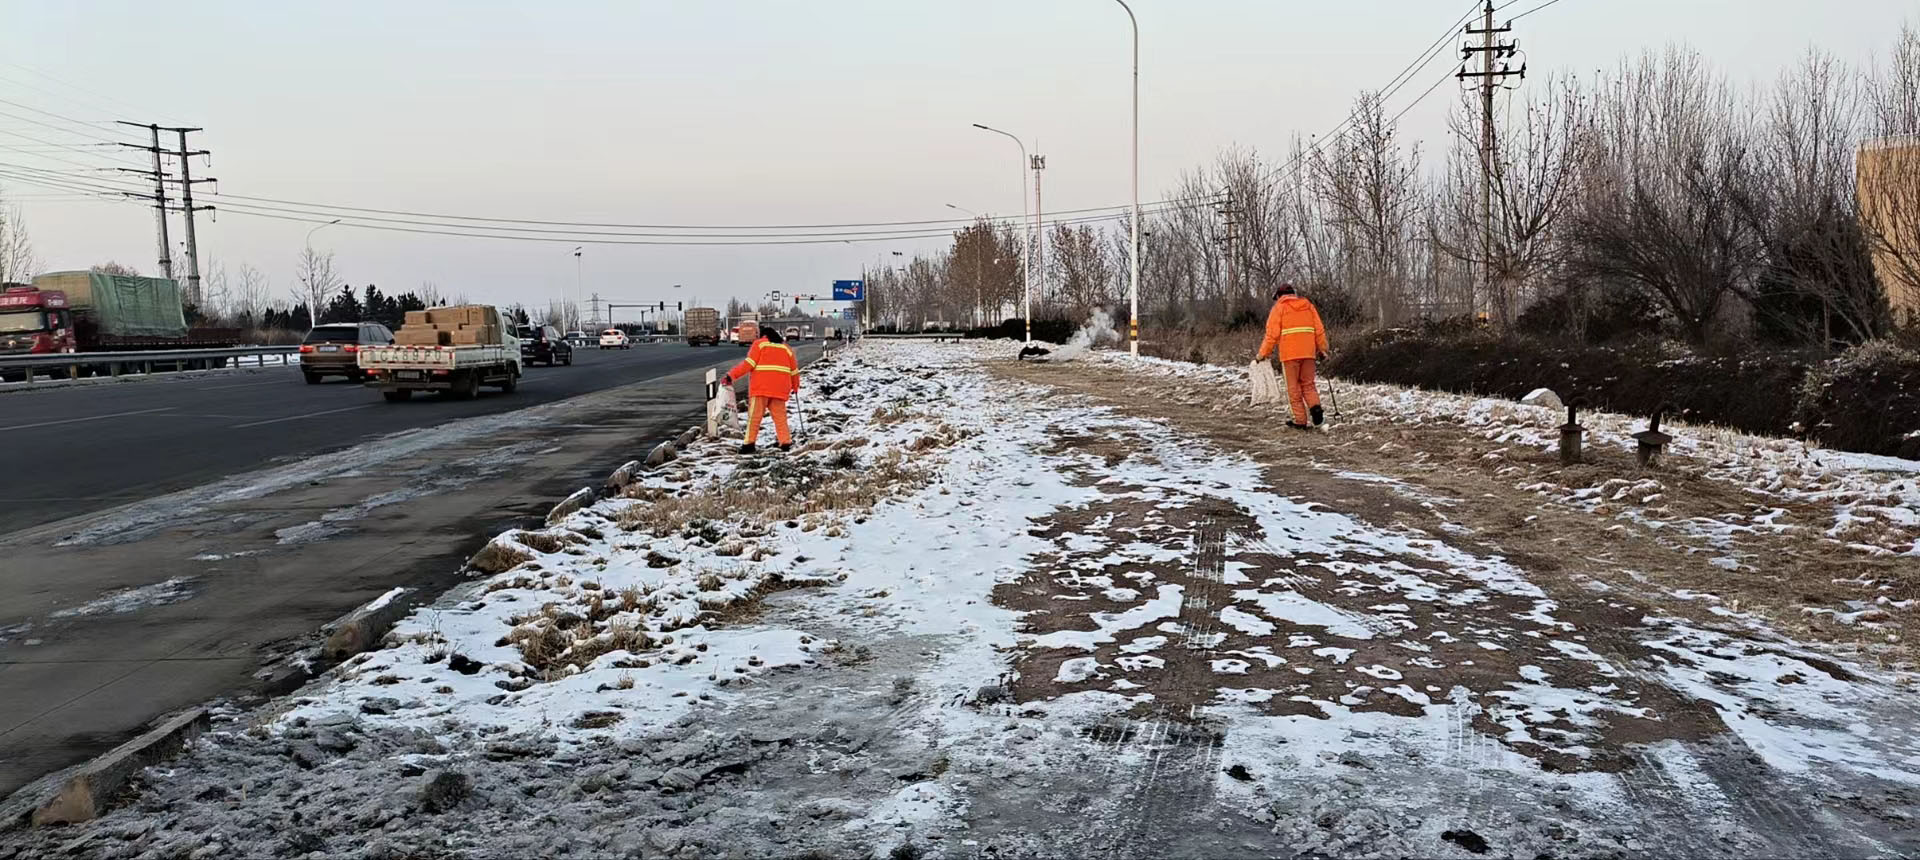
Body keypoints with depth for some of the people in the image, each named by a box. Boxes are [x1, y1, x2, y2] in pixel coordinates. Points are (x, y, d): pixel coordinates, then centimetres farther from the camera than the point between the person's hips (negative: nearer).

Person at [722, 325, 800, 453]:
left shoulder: (759, 344, 6)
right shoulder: (786, 348, 19)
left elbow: (748, 364, -6)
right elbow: (794, 369, 21)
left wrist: (731, 375, -7)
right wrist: (795, 386, 35)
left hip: (761, 387, -4)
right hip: (780, 388, 4)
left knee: (754, 416, -2)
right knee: (780, 416, 10)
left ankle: (749, 443, -7)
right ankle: (786, 442, 7)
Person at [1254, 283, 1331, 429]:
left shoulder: (1279, 307, 1)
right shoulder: (1308, 305, 14)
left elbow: (1272, 334, -6)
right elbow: (1319, 329, 10)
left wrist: (1262, 354, 0)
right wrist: (1322, 349, 19)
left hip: (1289, 353, -4)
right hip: (1308, 352, 4)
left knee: (1294, 387, 5)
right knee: (1308, 384, 15)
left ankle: (1300, 420, 3)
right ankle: (1315, 407, -10)